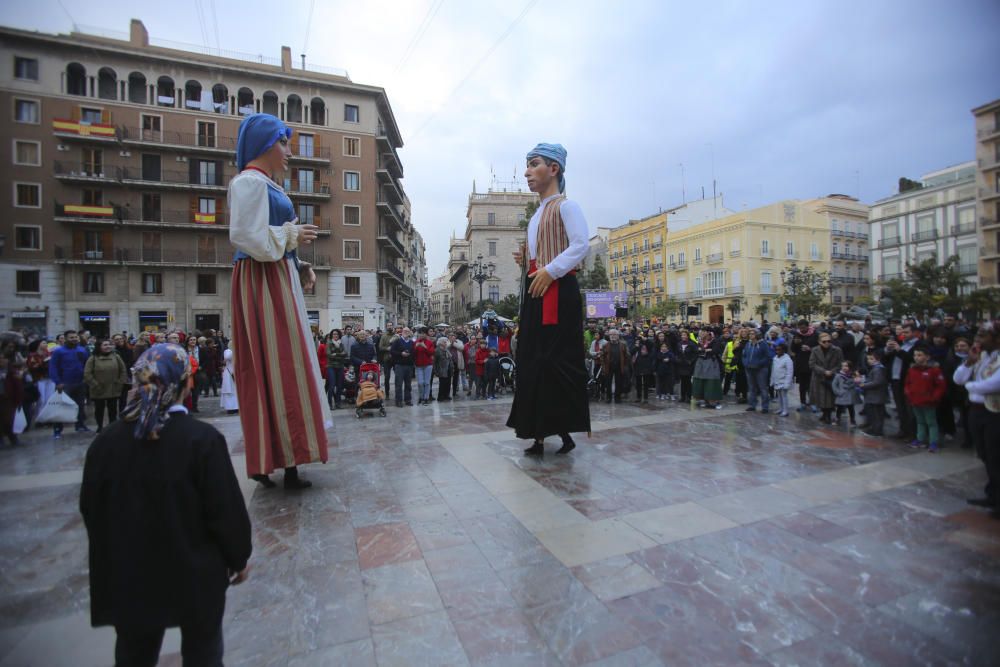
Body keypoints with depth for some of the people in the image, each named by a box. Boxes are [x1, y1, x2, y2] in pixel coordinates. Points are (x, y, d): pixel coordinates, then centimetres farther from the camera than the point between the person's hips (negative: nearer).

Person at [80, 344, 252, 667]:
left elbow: (90, 508, 3)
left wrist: (113, 557, 20)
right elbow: (227, 511, -19)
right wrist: (239, 559, -2)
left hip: (129, 576, 4)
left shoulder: (106, 441, -9)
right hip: (194, 575, -4)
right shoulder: (203, 439, -24)